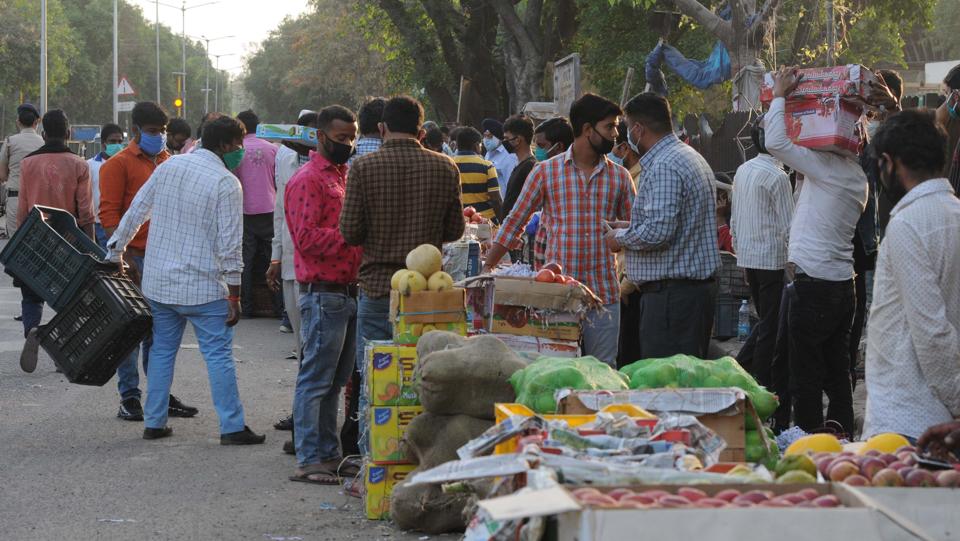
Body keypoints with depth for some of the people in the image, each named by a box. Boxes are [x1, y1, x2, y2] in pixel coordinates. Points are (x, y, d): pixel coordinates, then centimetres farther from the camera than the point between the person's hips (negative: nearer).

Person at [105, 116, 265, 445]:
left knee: (162, 350, 15)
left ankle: (154, 423, 18)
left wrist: (115, 253, 22)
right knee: (218, 355, -2)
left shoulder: (167, 168, 6)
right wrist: (234, 297, -10)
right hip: (203, 287, -6)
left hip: (158, 282, 6)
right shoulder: (226, 183, -12)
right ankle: (232, 427, -2)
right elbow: (230, 244, -14)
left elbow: (134, 213, 10)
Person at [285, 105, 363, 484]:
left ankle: (329, 454, 20)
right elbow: (307, 238, -19)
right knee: (316, 379, -6)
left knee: (335, 380, 14)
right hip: (324, 293, -9)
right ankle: (309, 460, -3)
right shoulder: (308, 181, -11)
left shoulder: (344, 176, 19)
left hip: (349, 291, 9)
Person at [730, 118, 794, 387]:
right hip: (772, 257, -8)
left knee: (765, 321, 19)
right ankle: (762, 384, 2)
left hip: (747, 256, 8)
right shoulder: (776, 176, -15)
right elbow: (789, 225, -15)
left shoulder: (742, 171, 9)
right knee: (771, 327, 0)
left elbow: (734, 221, 15)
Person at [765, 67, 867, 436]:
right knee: (837, 374, 13)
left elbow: (776, 142, -18)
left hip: (814, 284, -9)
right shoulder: (856, 176, 14)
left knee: (806, 377, -3)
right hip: (843, 284, 9)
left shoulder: (826, 167, -13)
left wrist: (780, 95, -6)